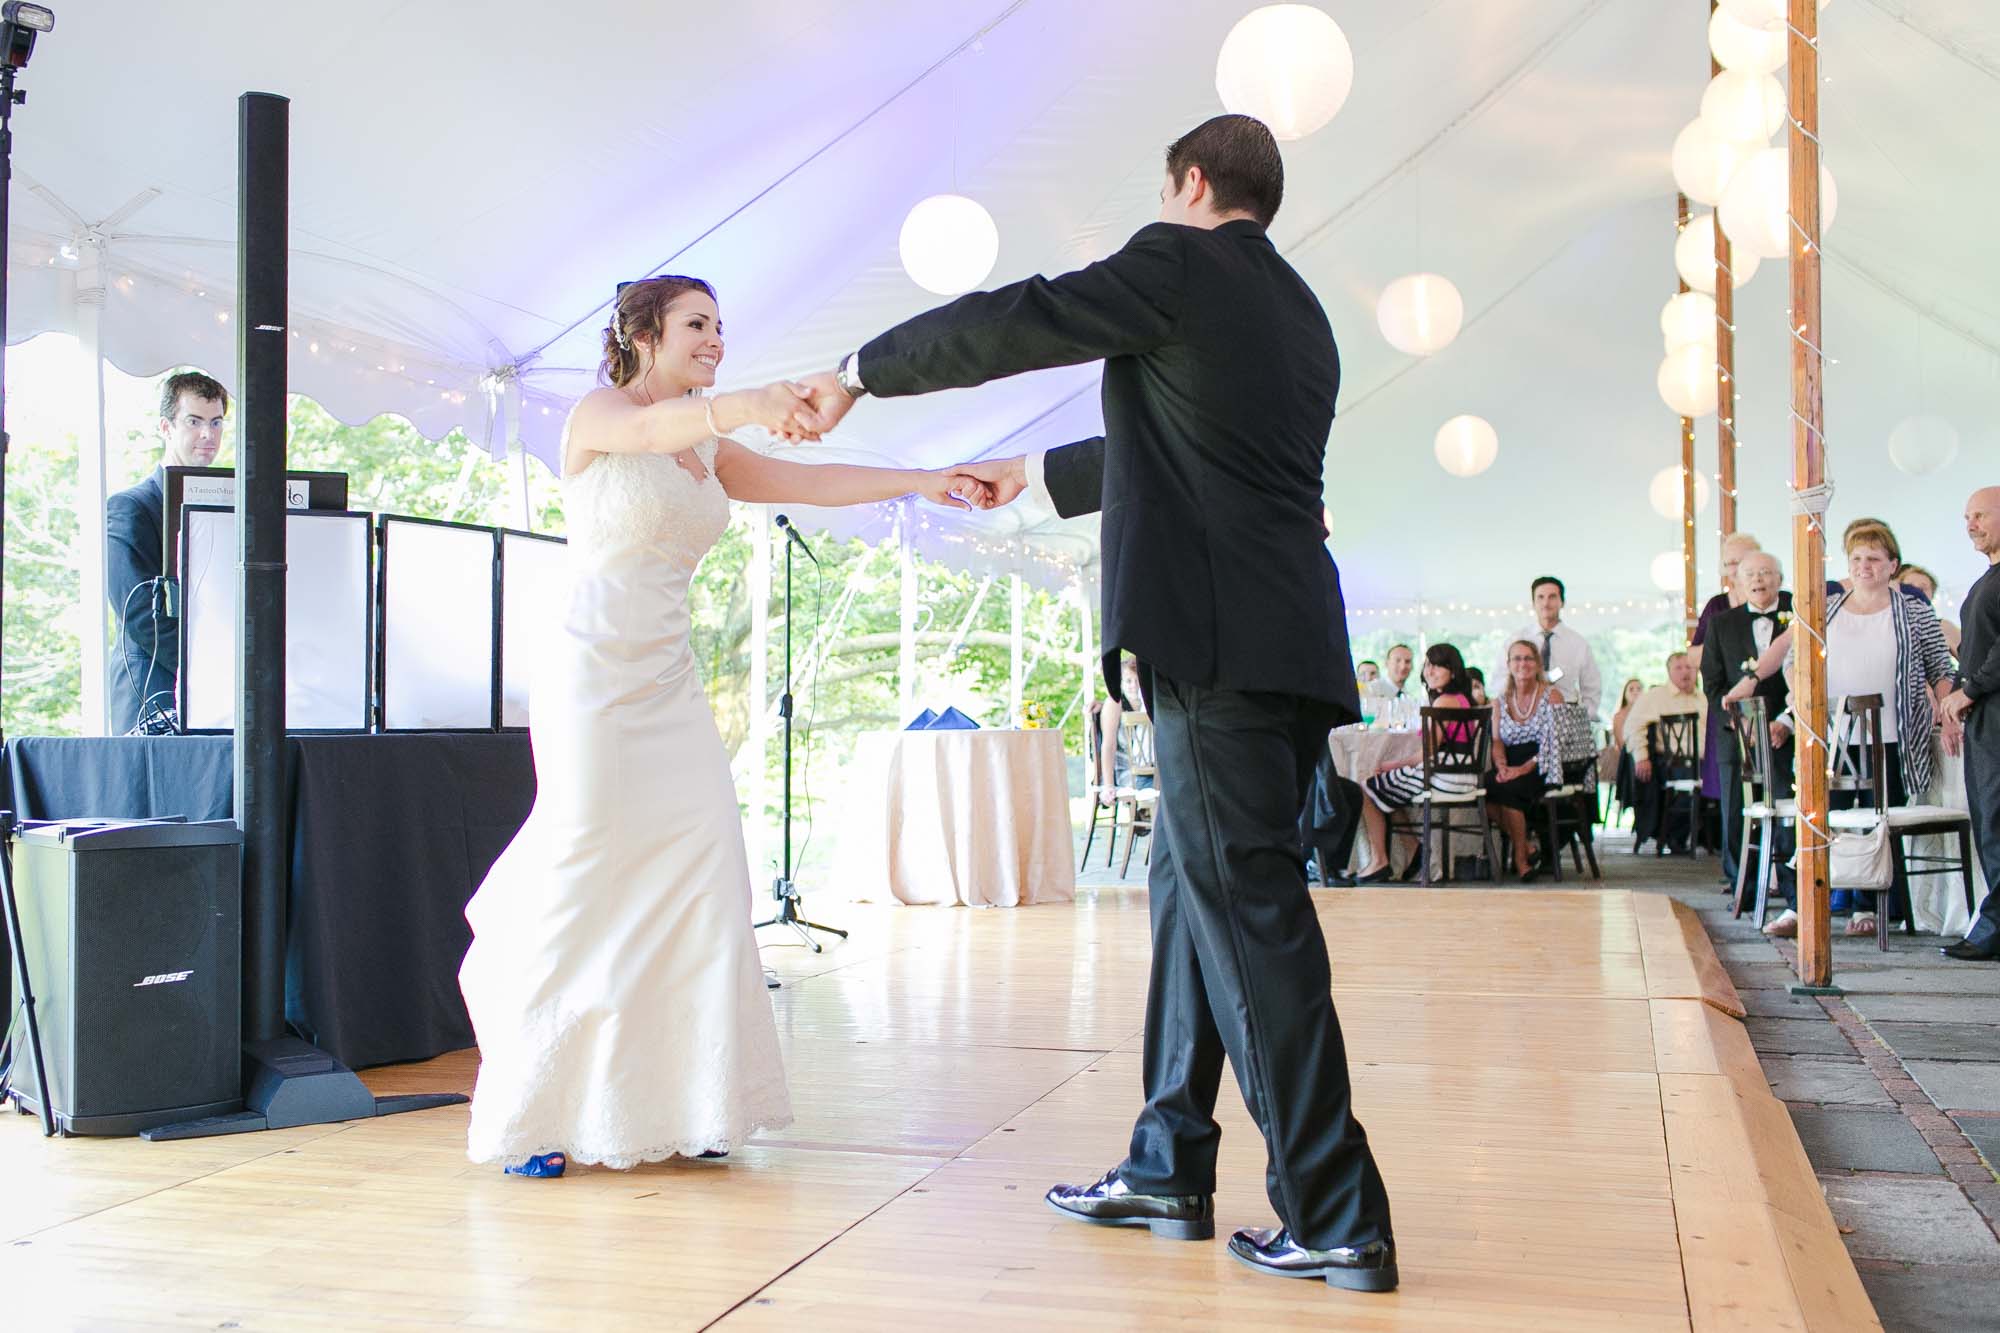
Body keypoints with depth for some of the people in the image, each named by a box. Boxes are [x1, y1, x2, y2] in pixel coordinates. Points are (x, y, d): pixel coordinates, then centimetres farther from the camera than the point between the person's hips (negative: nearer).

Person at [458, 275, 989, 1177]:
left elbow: (812, 482, 11)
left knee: (699, 884, -2)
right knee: (578, 891, -7)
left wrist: (925, 483, -1)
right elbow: (651, 429, -27)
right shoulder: (596, 413, -4)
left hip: (669, 687, 7)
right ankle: (526, 1120, 5)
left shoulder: (710, 452, 17)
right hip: (594, 674, -7)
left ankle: (676, 1108, 5)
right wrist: (744, 405, -47)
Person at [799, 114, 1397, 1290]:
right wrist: (1033, 474, 45)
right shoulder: (1300, 313, 24)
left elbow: (1006, 324, -4)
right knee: (1194, 890, 15)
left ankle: (1337, 1218, -3)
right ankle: (1169, 1170, 24)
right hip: (1290, 650, 9)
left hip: (1219, 643, -9)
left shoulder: (1182, 265, -2)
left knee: (1248, 910, -7)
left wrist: (861, 372, 11)